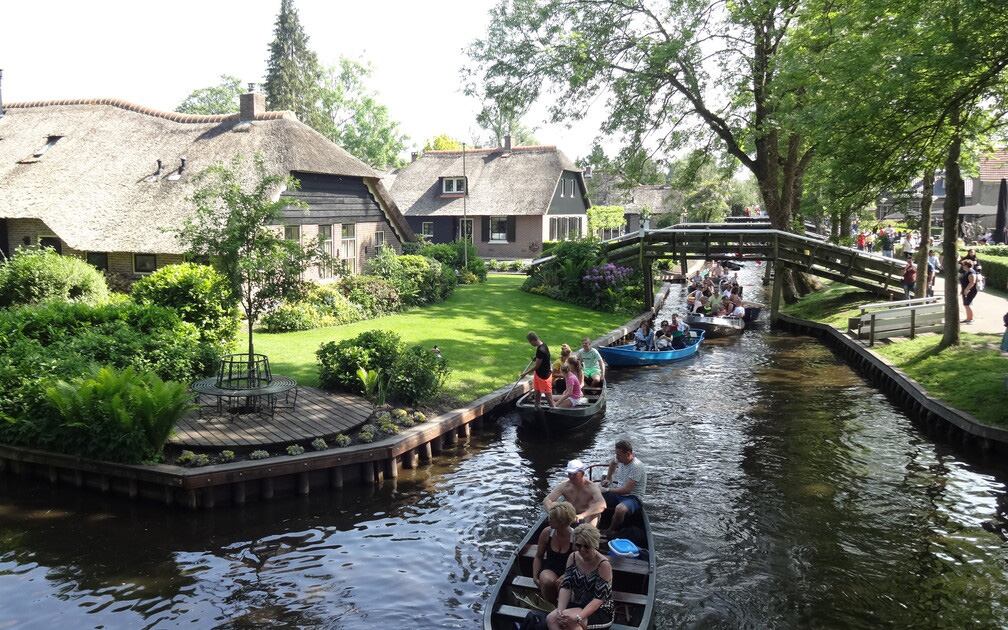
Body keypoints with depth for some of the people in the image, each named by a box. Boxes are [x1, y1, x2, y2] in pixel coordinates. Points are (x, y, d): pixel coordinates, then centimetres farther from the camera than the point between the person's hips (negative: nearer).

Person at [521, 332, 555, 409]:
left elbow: (537, 366, -21)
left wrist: (525, 373, -11)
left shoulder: (541, 350, -30)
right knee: (537, 392, 21)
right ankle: (536, 408, 35)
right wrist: (536, 359, -1)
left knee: (548, 395, -1)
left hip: (544, 376, -10)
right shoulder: (543, 345, -1)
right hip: (538, 373, 10)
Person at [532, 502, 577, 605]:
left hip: (569, 571, -2)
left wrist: (565, 576, -25)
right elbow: (538, 557, 7)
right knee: (547, 581, -32)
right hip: (549, 569, 2)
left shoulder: (575, 537, -15)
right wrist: (535, 577, -5)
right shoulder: (547, 532, -5)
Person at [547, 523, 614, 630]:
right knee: (551, 618, -23)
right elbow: (566, 586, -6)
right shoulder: (573, 557, -1)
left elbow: (599, 598, -22)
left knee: (569, 620, -33)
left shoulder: (603, 565, -19)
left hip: (601, 611, -6)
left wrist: (578, 617, -33)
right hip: (577, 605, 6)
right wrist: (559, 611, -22)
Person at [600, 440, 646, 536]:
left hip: (632, 497, -8)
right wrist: (608, 478, 24)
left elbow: (627, 490, -26)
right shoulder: (621, 460, 3)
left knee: (620, 509, -39)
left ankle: (609, 532, -14)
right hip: (618, 494, 8)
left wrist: (608, 490, -19)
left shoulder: (636, 466, -22)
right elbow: (613, 463, 32)